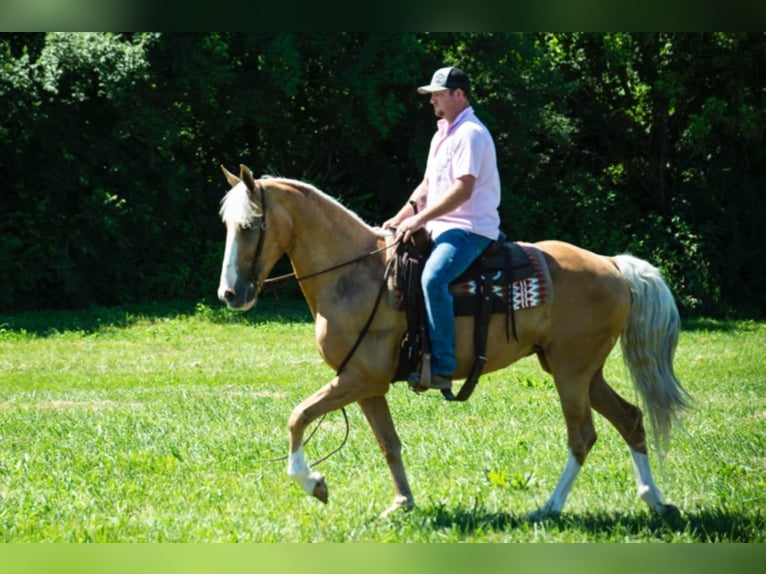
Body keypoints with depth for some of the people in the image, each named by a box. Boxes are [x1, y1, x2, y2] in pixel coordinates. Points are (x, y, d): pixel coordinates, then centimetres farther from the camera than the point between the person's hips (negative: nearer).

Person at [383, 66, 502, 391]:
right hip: (440, 228, 11)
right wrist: (401, 218, 10)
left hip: (470, 229, -11)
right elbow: (427, 185, 25)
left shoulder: (470, 134, -13)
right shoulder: (442, 135, 19)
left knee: (433, 278, -33)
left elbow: (463, 189, -22)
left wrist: (419, 219, -22)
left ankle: (442, 367, -32)